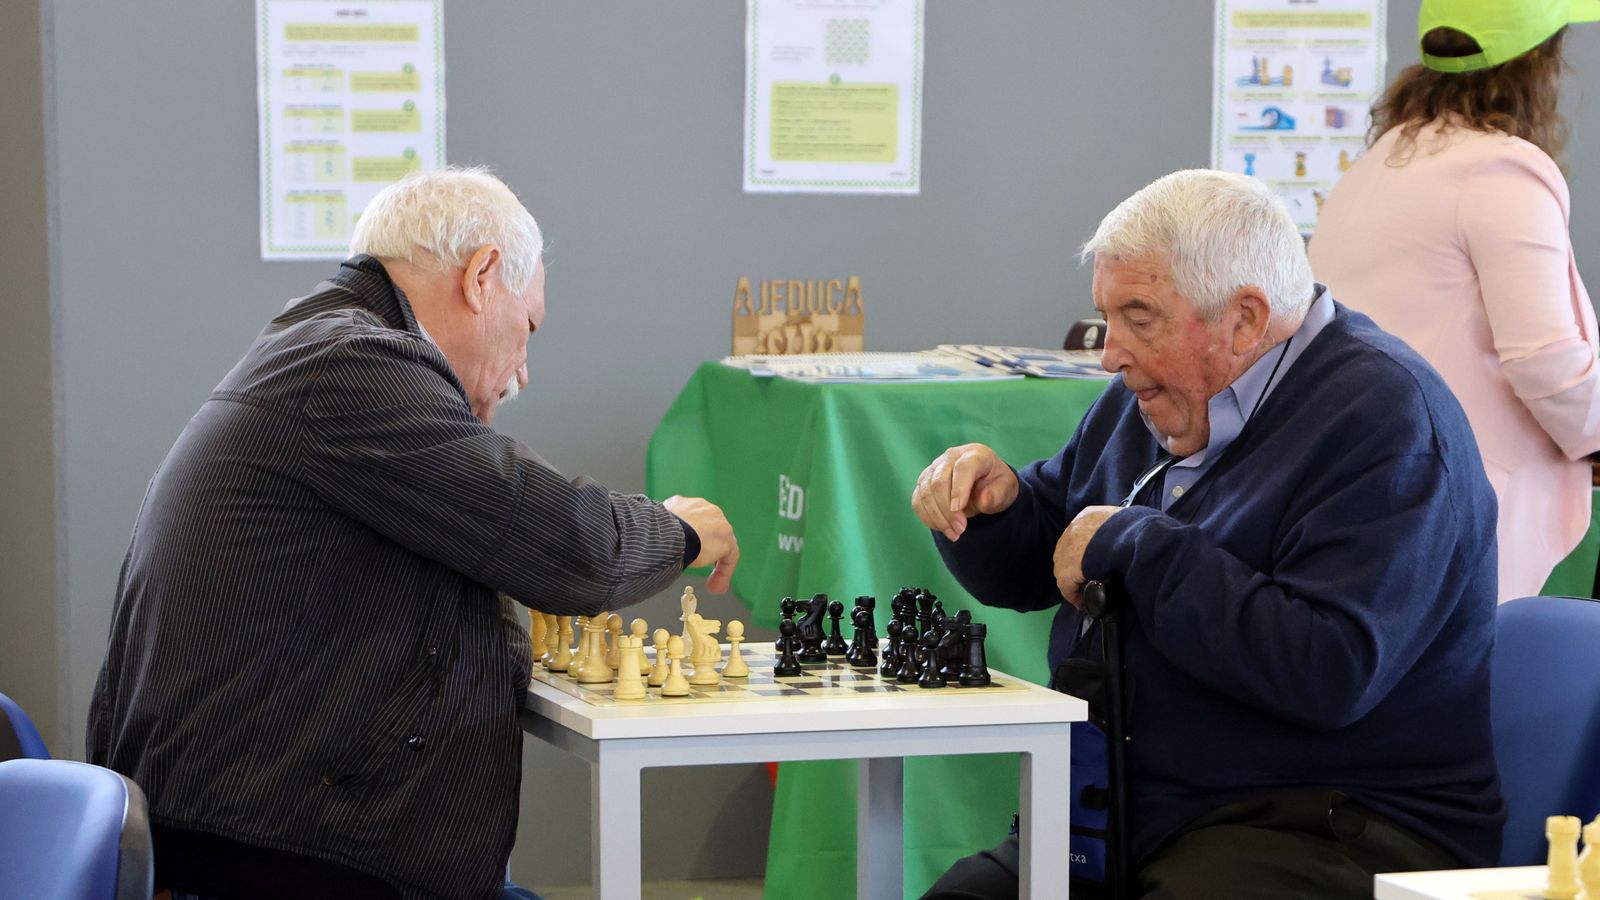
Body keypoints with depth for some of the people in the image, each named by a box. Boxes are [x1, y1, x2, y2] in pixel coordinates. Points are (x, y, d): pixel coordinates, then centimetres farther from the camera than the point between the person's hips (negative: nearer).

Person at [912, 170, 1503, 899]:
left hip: (1332, 835, -8)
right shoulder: (1159, 394, 14)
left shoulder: (1386, 422, -14)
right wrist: (989, 500, 0)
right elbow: (1031, 565, 24)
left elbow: (1329, 673, -27)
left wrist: (1135, 545, -19)